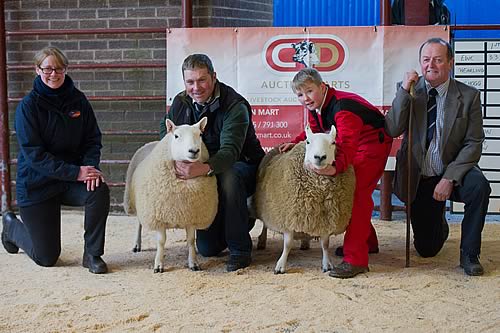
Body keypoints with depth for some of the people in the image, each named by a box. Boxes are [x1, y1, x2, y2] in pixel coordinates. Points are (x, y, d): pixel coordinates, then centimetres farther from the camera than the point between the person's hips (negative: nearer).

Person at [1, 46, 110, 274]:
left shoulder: (77, 100, -2)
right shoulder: (28, 106, -14)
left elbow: (93, 139, 0)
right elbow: (34, 154, -20)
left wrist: (90, 167, -21)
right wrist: (75, 172, -28)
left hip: (72, 179, 3)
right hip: (37, 184, -3)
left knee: (99, 191, -31)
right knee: (46, 258, 5)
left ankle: (93, 254, -10)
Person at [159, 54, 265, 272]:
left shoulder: (235, 106, -25)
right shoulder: (180, 103, -5)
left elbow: (230, 150, -38)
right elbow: (165, 129, 13)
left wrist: (204, 169, -57)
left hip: (242, 166, -5)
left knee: (229, 177, -43)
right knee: (207, 248, 1)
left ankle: (240, 250, -28)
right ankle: (242, 219, 32)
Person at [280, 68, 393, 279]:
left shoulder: (343, 107, -31)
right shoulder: (315, 108, -2)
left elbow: (347, 144, -42)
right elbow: (314, 131, 13)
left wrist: (336, 167, -60)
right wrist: (296, 143, -6)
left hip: (373, 144, -10)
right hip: (352, 147, 10)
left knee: (357, 192, -21)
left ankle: (355, 259, -22)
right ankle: (367, 242, 34)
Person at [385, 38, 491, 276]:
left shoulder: (468, 96, -8)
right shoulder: (410, 90, -4)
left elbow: (473, 144, -10)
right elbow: (391, 131, -15)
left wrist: (449, 178, -21)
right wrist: (404, 91, -23)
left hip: (452, 173, -1)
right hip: (417, 179, 1)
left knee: (479, 186, -35)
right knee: (426, 249, 7)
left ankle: (469, 254, -14)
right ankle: (439, 226, 47)